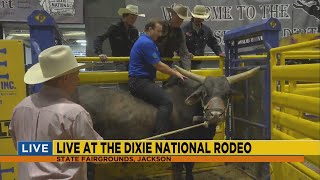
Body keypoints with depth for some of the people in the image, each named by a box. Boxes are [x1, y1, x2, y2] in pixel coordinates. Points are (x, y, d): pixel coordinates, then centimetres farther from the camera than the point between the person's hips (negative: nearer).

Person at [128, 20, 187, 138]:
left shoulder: (146, 41, 21)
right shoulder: (146, 43, -13)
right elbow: (158, 66, -15)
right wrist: (176, 73, -4)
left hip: (139, 81, 11)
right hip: (140, 81, -11)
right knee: (166, 102, -23)